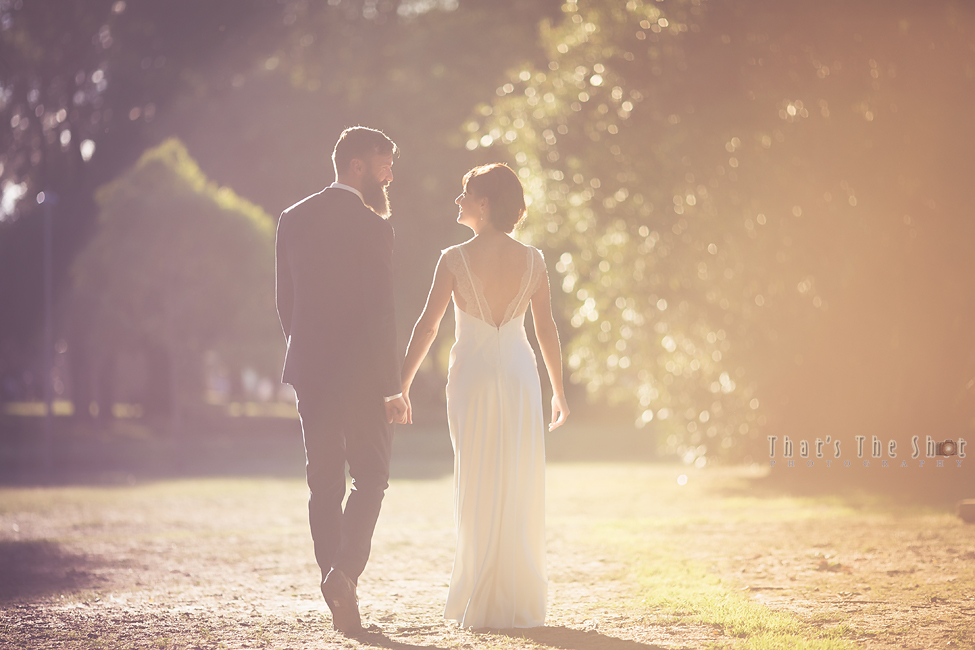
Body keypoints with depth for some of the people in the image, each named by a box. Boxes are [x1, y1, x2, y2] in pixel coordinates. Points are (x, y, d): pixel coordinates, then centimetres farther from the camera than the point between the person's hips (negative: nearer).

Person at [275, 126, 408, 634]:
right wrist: (392, 387, -9)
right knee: (370, 476, 8)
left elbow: (285, 302, 9)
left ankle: (339, 598, 11)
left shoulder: (293, 220, 6)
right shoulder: (371, 226, -11)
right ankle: (344, 571, -12)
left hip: (309, 370, 5)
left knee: (323, 483, 10)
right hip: (359, 372, -5)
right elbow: (380, 314, -14)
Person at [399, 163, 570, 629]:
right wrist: (559, 392, 13)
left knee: (478, 491, 7)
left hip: (471, 378, -1)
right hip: (520, 376, 2)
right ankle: (521, 603, 10)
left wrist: (402, 387, -1)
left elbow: (426, 327, -8)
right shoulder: (532, 261, -1)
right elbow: (547, 329, 3)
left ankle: (480, 604, 10)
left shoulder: (455, 259, -9)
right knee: (520, 492, 8)